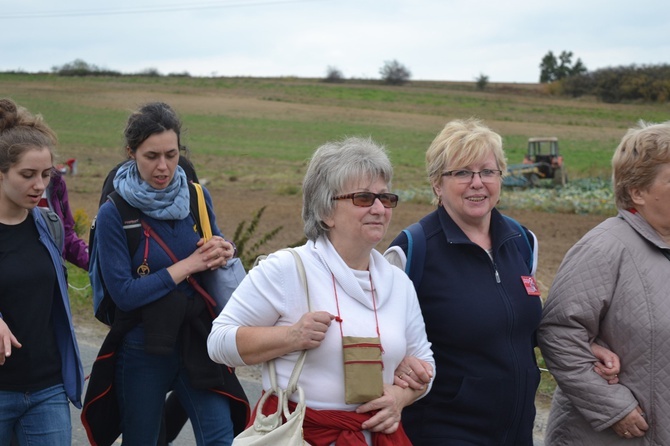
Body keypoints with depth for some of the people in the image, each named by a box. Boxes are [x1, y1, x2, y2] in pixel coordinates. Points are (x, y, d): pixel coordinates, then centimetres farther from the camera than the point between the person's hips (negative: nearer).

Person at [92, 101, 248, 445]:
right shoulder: (114, 214, -11)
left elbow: (213, 253, 15)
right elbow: (123, 293, -16)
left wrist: (223, 251, -10)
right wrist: (188, 266, -17)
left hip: (196, 343, 3)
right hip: (144, 349, -2)